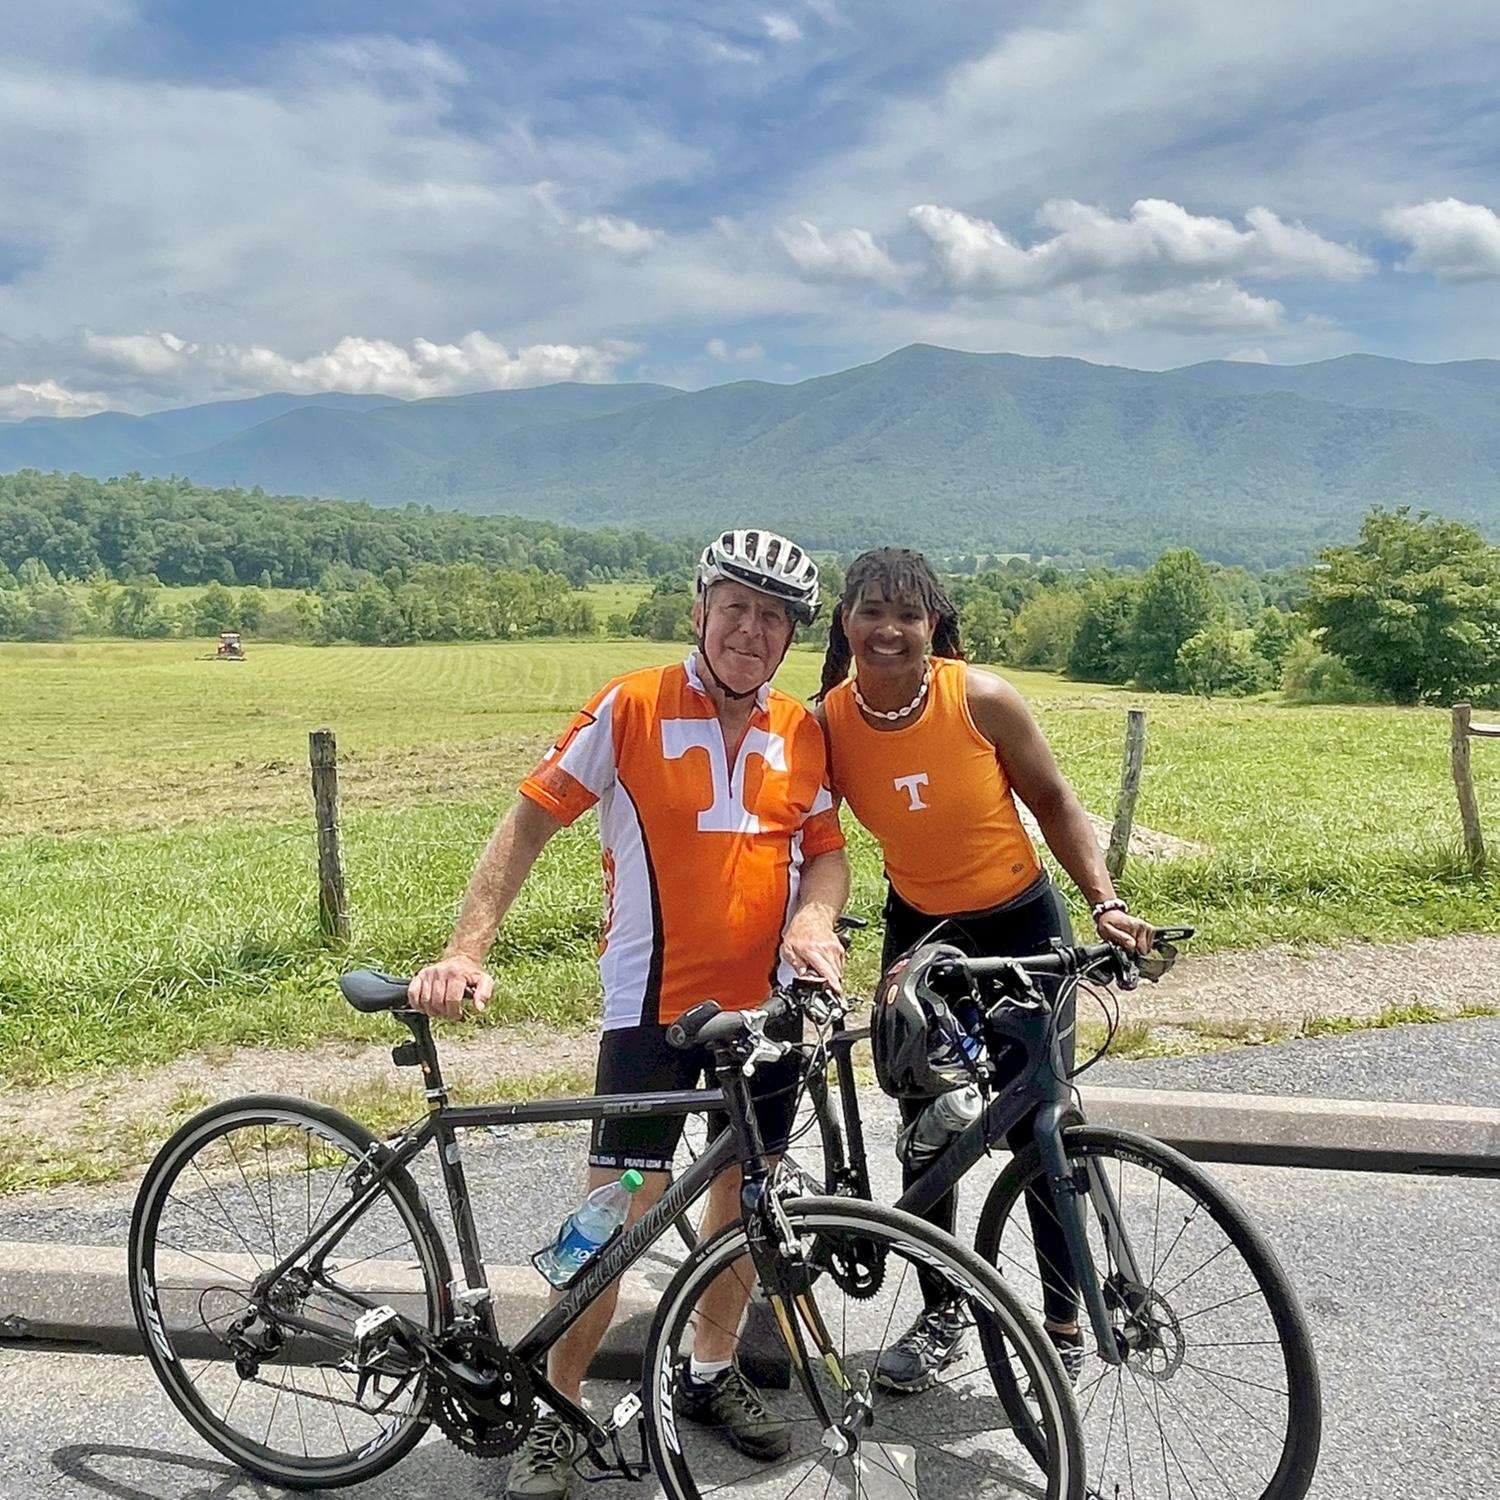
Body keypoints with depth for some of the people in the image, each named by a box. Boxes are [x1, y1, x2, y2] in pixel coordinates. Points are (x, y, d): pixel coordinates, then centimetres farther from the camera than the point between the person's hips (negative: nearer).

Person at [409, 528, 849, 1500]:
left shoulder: (803, 732, 3)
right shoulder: (632, 707, -10)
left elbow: (827, 850, 10)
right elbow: (531, 821, -9)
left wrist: (813, 918, -12)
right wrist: (467, 951, -17)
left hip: (766, 1000, 5)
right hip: (654, 1000, -4)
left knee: (745, 1187, 15)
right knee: (618, 1208, -3)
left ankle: (713, 1372, 36)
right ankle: (557, 1411, 17)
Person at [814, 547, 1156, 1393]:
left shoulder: (982, 698, -21)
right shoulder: (829, 722, -15)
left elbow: (1053, 800, -8)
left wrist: (1107, 903, -16)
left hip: (1022, 925, -2)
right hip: (919, 930, 3)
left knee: (1041, 1133, 4)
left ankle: (1065, 1326, 25)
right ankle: (941, 1314, 30)